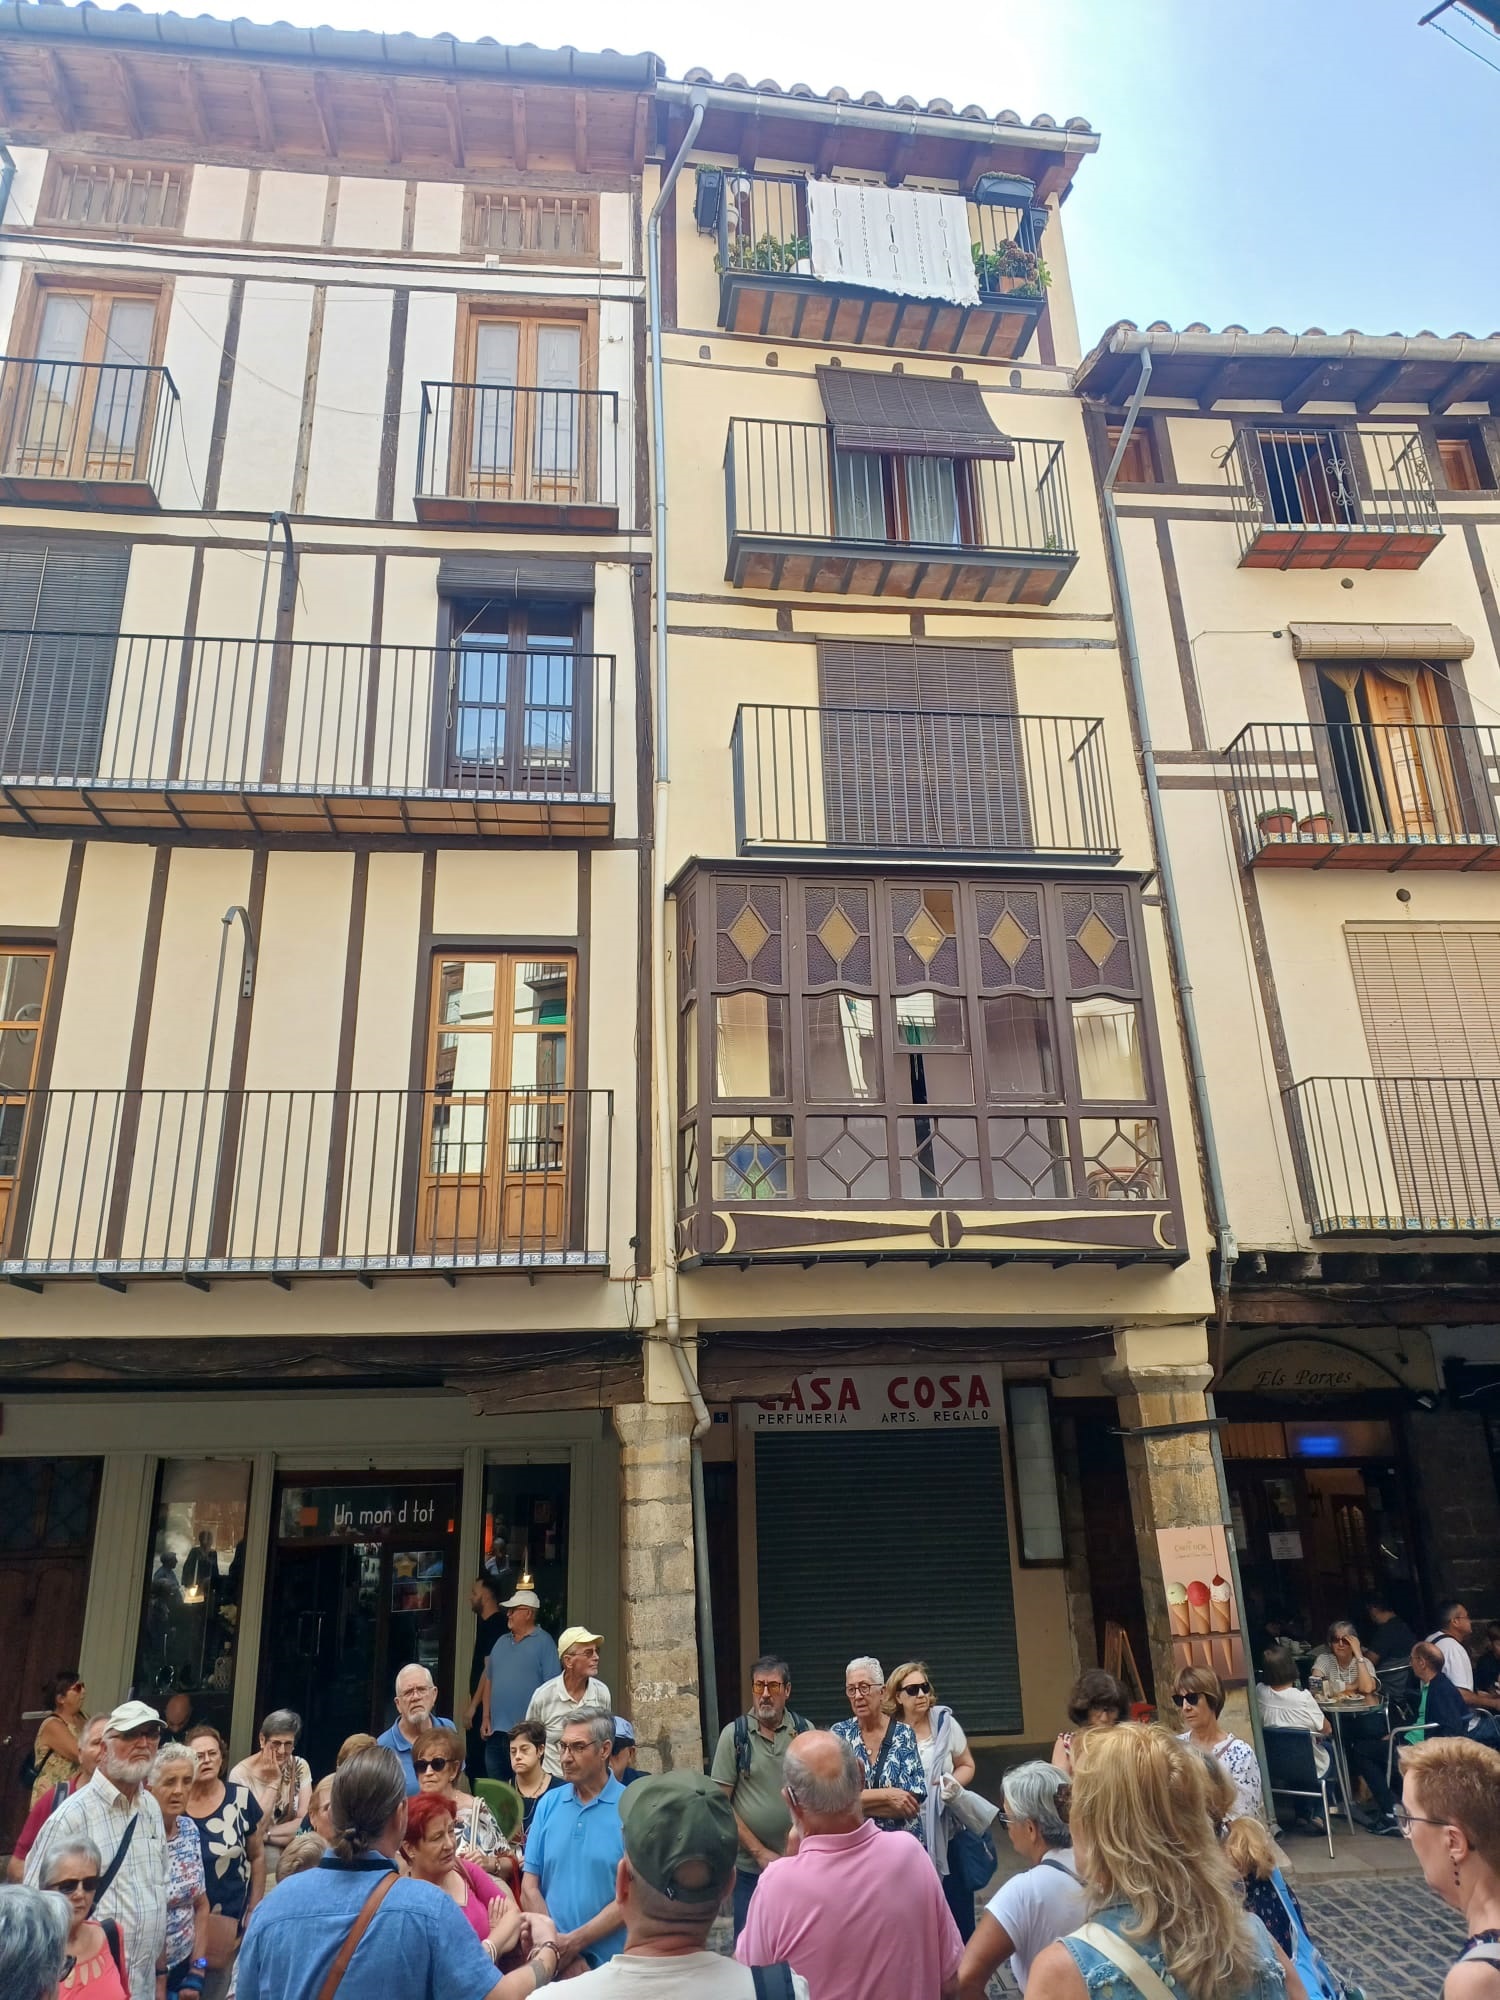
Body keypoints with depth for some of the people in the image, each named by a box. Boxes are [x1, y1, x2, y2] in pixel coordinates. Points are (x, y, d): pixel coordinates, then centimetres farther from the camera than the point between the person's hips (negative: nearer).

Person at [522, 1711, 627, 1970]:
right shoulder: (549, 1804, 3)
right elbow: (530, 1886, 2)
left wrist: (574, 1942, -19)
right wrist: (553, 1943, -13)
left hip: (609, 1961, -3)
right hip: (552, 1959, 3)